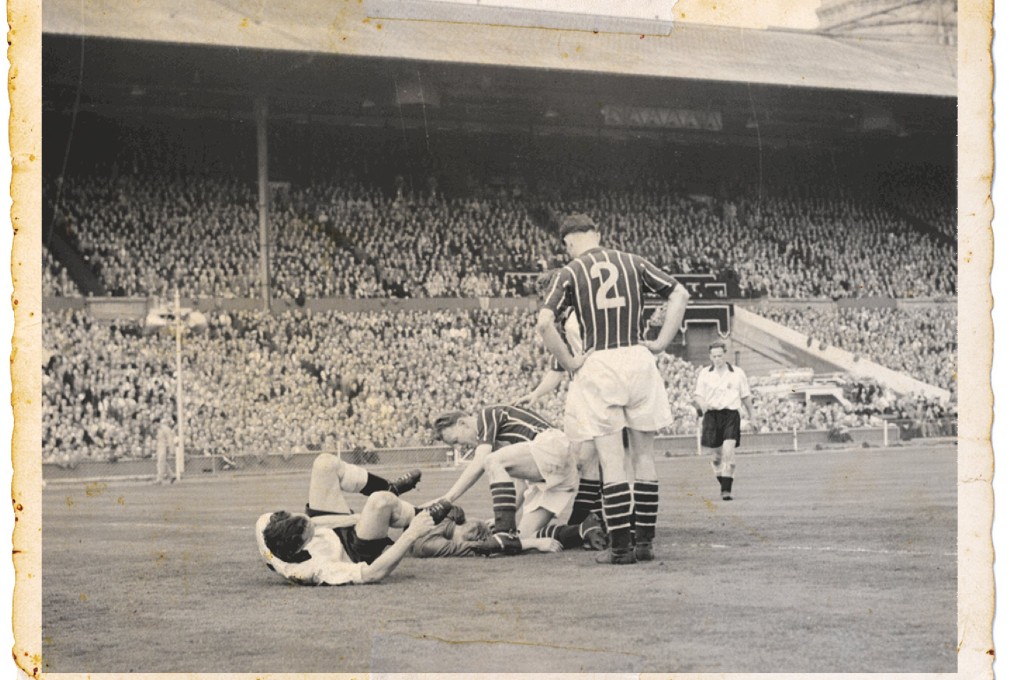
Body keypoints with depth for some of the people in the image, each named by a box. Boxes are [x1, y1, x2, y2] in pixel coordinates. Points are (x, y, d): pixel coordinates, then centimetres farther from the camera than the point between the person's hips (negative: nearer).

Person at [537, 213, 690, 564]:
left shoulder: (569, 273, 2)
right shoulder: (632, 262, 10)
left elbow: (544, 323, -11)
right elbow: (679, 294, 7)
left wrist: (569, 362, -2)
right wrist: (660, 342, 7)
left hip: (598, 364, -3)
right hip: (638, 359, 3)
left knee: (611, 459, -1)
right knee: (643, 455, 10)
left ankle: (620, 547, -3)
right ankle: (644, 542, 12)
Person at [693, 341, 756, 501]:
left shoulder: (737, 373, 5)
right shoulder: (704, 374, 7)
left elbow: (746, 397, 13)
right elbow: (698, 395, 6)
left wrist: (751, 418, 17)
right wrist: (702, 404, -18)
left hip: (731, 414, -2)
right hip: (712, 415, 2)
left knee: (729, 450, -17)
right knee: (716, 454, 5)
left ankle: (727, 489, -15)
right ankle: (723, 483, 26)